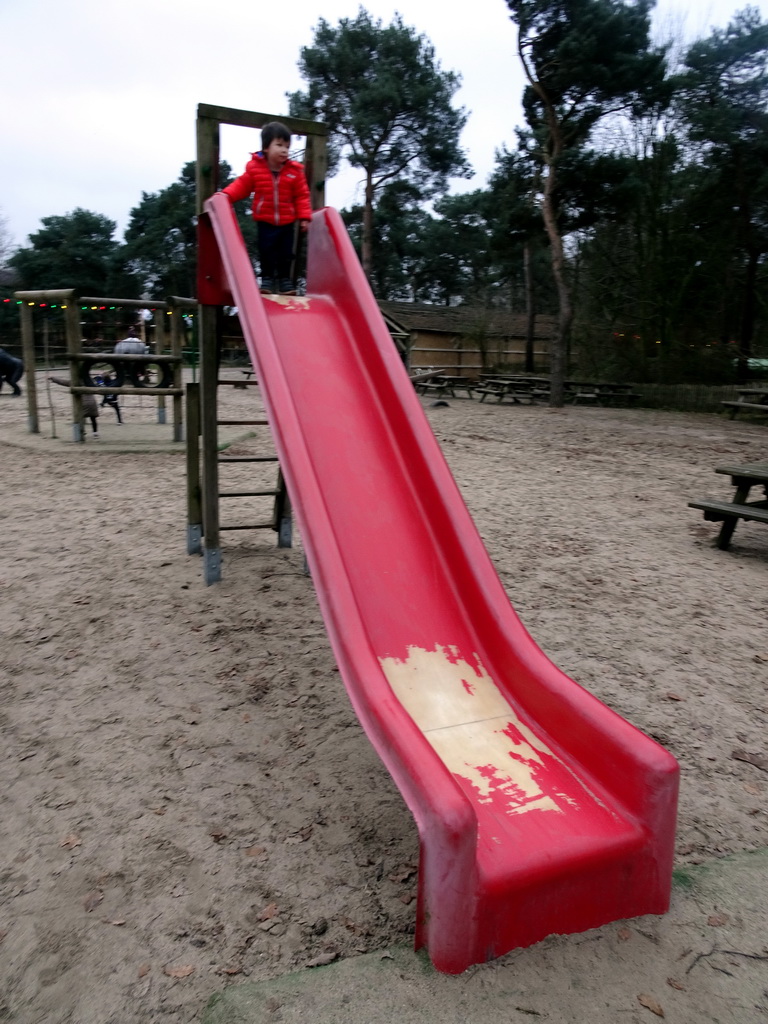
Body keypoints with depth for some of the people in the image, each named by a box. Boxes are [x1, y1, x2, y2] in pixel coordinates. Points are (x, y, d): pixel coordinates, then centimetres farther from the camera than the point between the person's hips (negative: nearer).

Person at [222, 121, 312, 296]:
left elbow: (302, 195, -1)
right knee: (266, 250, 1)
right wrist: (227, 195, -14)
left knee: (286, 252, 7)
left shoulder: (294, 171, -4)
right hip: (264, 221, -1)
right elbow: (242, 186, 0)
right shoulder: (254, 167, -6)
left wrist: (304, 216, -6)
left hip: (287, 221, 1)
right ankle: (267, 278, 15)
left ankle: (284, 279, 21)